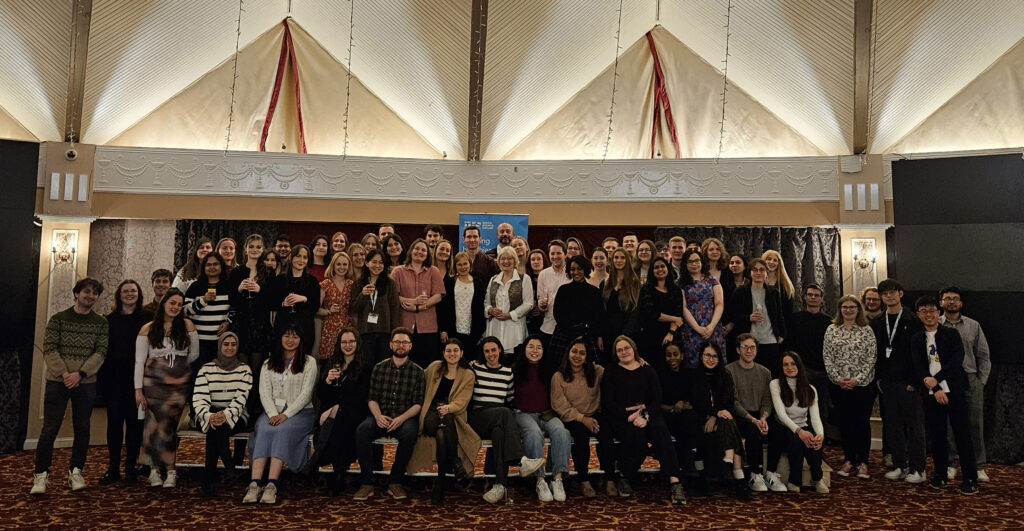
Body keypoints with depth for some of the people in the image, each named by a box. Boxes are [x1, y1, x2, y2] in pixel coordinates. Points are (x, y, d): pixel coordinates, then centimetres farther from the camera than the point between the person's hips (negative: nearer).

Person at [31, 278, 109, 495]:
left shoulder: (101, 323, 6)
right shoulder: (58, 319, 3)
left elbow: (100, 352, -2)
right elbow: (49, 349, -4)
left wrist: (80, 374, -15)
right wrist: (63, 373, -16)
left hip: (86, 383, 1)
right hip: (57, 381, -1)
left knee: (82, 429, 5)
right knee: (50, 428, -1)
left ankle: (75, 471, 17)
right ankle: (41, 474, 10)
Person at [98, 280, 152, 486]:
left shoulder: (147, 318, 3)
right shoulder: (109, 320, 9)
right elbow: (102, 349, 7)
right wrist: (101, 379, -1)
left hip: (136, 377, -1)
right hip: (114, 378, 1)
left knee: (134, 421, 3)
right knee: (114, 421, 3)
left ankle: (131, 468, 12)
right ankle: (113, 468, 11)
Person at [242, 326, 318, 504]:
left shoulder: (309, 362, 7)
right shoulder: (268, 364, 17)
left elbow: (306, 393, -3)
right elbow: (264, 393, 5)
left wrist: (286, 414, -15)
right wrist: (273, 414, -14)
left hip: (300, 411, -2)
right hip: (273, 411, 3)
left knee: (283, 430, -33)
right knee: (264, 429, -30)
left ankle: (272, 485, -41)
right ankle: (255, 484, -39)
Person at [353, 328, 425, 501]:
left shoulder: (417, 372, 6)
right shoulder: (379, 368, 12)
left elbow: (418, 404, -1)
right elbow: (372, 399, 8)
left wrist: (401, 418, -18)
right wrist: (378, 416, -13)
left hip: (405, 417, -2)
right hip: (381, 416, 2)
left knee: (409, 433, -35)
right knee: (362, 430, -29)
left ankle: (395, 482, -19)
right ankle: (367, 483, -22)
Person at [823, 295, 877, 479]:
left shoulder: (866, 330, 0)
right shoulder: (831, 330, 5)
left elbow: (871, 358, -3)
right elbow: (827, 356, 2)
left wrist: (858, 379, -11)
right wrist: (837, 378, -8)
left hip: (863, 384, -2)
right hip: (840, 386, 2)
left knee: (863, 422, 2)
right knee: (845, 421, 7)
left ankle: (862, 462, 11)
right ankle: (849, 460, 17)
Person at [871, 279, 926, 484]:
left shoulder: (913, 320, -3)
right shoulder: (877, 323, 11)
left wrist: (914, 380, -12)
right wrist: (878, 378, 5)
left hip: (908, 382, -4)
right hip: (886, 382, 4)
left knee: (914, 425, 1)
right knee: (892, 426, 8)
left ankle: (917, 468, 8)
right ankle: (899, 466, 17)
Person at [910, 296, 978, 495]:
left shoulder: (951, 334, 3)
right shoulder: (916, 339, 9)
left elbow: (956, 361, -8)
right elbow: (918, 367, 2)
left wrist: (936, 379, -15)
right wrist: (936, 389, -9)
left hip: (954, 391, -2)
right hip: (932, 393, 2)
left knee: (962, 435, -1)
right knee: (937, 435, 7)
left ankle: (970, 479, 6)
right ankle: (940, 474, 19)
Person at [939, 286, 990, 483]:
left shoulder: (973, 326, 10)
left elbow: (983, 356, 11)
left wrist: (981, 380, 4)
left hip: (971, 380, 2)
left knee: (975, 424, 3)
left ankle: (978, 467, 14)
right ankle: (950, 464, 13)